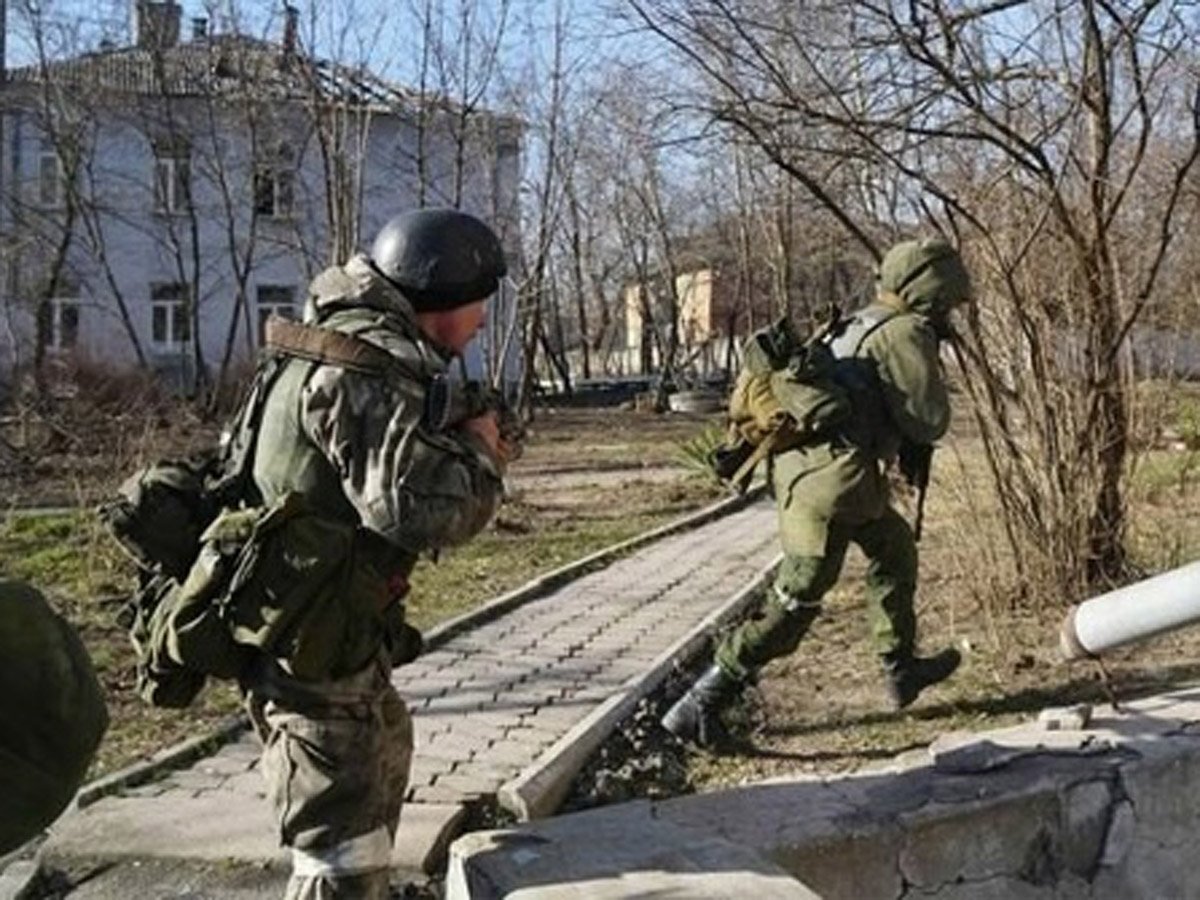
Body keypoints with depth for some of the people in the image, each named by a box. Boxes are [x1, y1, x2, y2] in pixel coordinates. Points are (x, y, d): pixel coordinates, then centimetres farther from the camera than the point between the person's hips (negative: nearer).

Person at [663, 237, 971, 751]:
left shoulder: (862, 324, 20)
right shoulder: (906, 333, -8)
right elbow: (930, 421, -7)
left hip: (800, 462, 10)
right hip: (830, 481, -10)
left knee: (894, 546, 26)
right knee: (795, 603, -4)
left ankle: (902, 669, 37)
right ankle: (699, 705, -3)